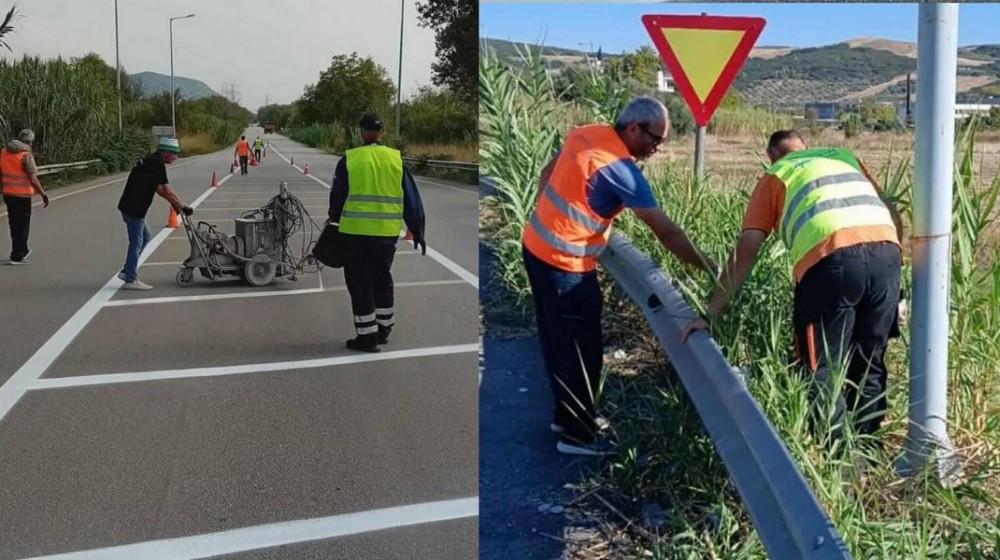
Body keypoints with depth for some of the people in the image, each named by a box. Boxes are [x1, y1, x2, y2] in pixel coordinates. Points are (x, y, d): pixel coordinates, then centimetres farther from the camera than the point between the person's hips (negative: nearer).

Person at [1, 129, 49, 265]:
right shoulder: (26, 155, -16)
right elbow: (33, 179, -20)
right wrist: (43, 194, -12)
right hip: (22, 196, -7)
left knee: (14, 225, 19)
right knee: (22, 226, 3)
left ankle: (23, 251, 33)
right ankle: (17, 257, 6)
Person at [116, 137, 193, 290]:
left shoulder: (151, 161, 15)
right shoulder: (157, 163, -16)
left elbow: (158, 188, 20)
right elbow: (167, 191, -19)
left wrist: (174, 203, 17)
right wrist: (183, 207, -11)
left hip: (131, 207, 10)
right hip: (134, 209, -10)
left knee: (145, 237, 19)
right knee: (136, 242, -3)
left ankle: (127, 272, 22)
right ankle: (131, 279, 4)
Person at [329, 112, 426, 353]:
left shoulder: (349, 159, -5)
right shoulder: (396, 159, 1)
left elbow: (337, 195, 4)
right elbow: (412, 199, 3)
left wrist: (335, 221, 23)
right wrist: (417, 232, 11)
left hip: (356, 232, -3)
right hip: (387, 232, 3)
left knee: (361, 283, 6)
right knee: (382, 279, 19)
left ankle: (367, 336, 7)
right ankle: (383, 330, 28)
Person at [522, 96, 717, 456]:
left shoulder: (584, 133, 2)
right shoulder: (620, 170, -22)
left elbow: (547, 174, 15)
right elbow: (666, 231, -20)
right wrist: (709, 268, -12)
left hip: (537, 247, 9)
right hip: (564, 265, -9)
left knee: (557, 341, 20)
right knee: (580, 349, 4)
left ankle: (568, 415, 35)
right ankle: (578, 434, 17)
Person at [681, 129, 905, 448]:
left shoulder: (774, 177, 21)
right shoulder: (846, 156, 32)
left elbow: (745, 252, 12)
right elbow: (894, 215, 26)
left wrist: (711, 315, 11)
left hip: (830, 258, -4)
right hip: (885, 249, 5)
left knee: (822, 368, 8)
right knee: (870, 364, 18)